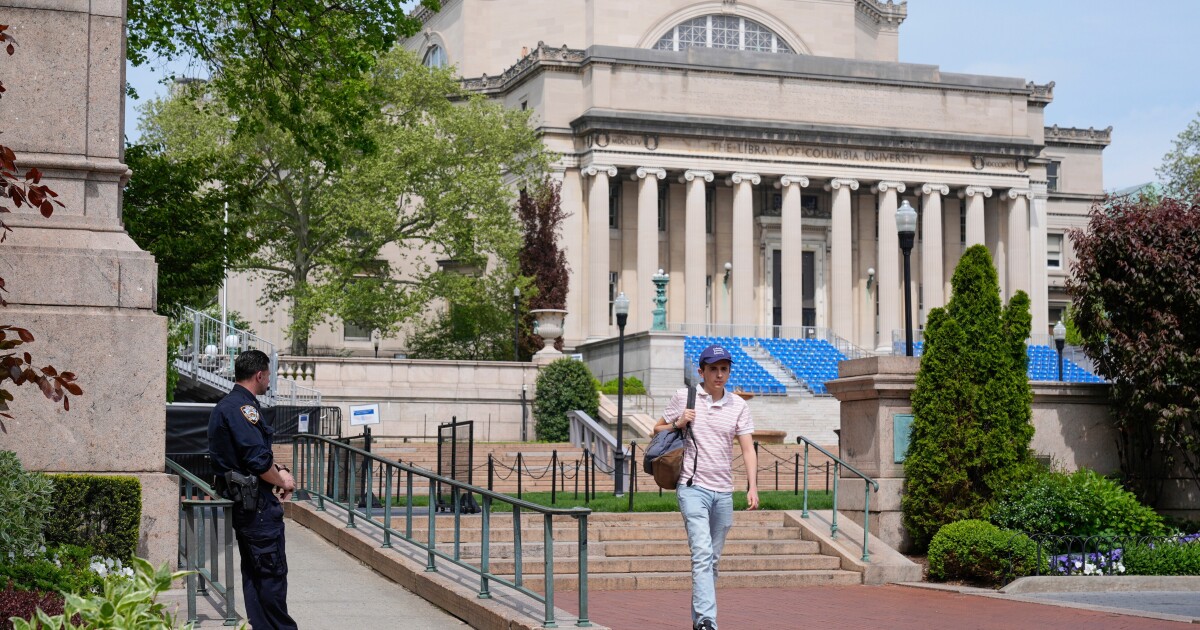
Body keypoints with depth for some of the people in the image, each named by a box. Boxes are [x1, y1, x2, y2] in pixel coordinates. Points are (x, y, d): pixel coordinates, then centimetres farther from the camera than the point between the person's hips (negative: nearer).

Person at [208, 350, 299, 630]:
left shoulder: (226, 405, 16)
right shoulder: (243, 407, -17)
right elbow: (258, 461, -23)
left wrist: (277, 469, 7)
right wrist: (282, 482, -6)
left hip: (242, 500, 11)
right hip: (256, 502, -11)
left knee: (253, 571, 14)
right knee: (273, 570, -4)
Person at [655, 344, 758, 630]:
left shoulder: (738, 405, 6)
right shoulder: (683, 397, 2)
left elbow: (748, 449, 1)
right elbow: (657, 430, 12)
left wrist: (752, 487, -12)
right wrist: (677, 424, -9)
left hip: (723, 492, 4)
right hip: (693, 488, -3)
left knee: (713, 559, 10)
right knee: (702, 553, -18)